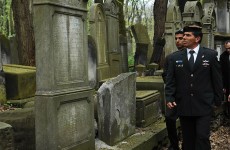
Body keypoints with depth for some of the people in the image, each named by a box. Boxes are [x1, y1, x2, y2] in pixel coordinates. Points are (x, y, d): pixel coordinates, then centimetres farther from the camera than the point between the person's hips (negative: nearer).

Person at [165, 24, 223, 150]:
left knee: (202, 138, -5)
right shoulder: (175, 58, 4)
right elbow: (170, 81, 5)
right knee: (188, 140, 11)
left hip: (203, 106, -2)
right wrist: (169, 98, -7)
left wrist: (218, 99, 3)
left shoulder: (211, 55, -1)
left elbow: (217, 79, 3)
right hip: (183, 106, 2)